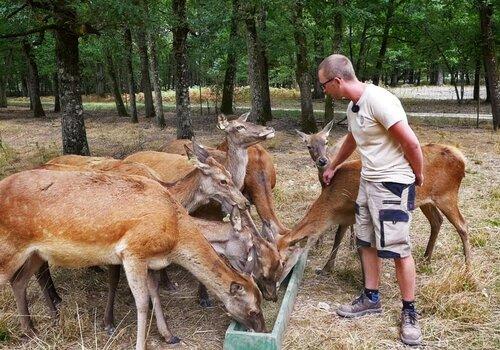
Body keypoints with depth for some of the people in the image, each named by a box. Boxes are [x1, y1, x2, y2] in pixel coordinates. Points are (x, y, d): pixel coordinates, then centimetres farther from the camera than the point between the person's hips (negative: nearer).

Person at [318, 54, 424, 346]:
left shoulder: (378, 100, -22)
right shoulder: (353, 107, 8)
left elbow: (411, 143, -21)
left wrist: (419, 176, -6)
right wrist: (332, 167, 39)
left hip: (393, 183, -9)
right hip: (367, 181, 9)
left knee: (398, 248, -1)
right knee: (367, 243, 14)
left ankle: (410, 312, 14)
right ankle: (372, 299, 29)